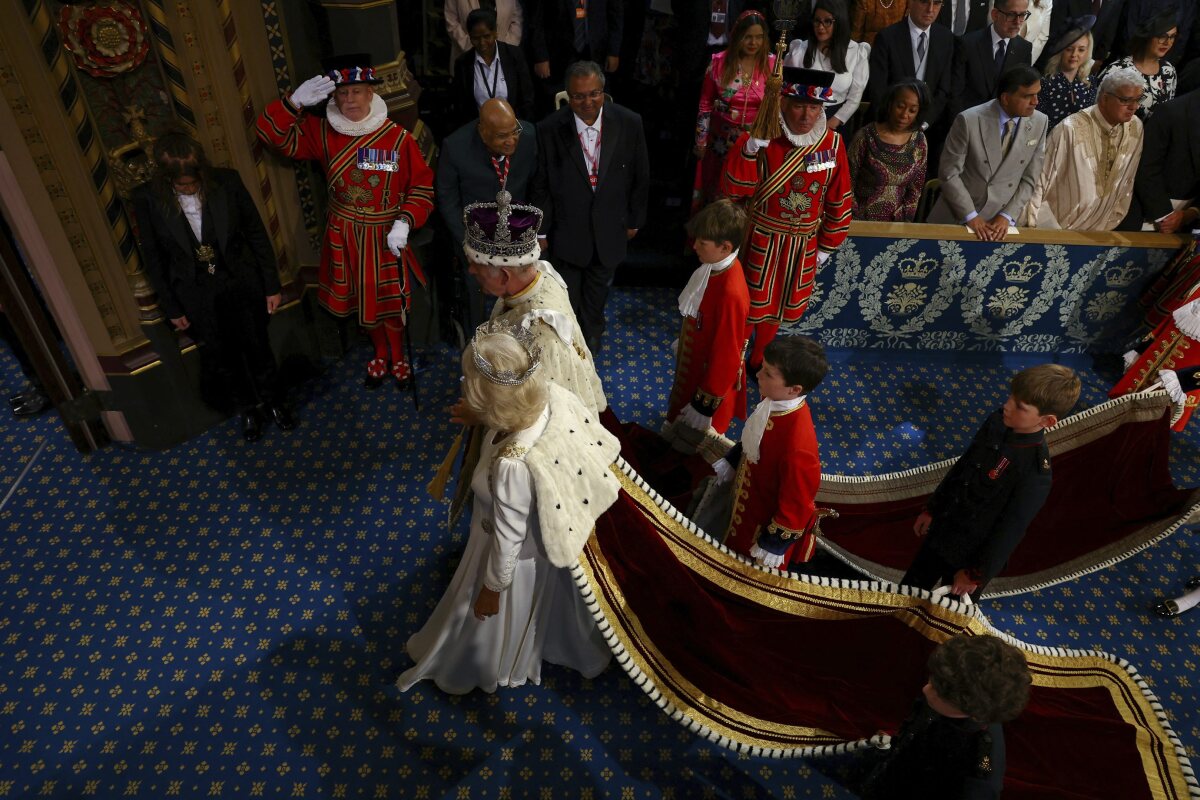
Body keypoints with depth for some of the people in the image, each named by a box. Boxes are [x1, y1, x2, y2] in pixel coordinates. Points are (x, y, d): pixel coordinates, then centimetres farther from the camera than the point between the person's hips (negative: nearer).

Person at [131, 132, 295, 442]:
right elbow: (153, 257, -5)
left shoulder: (227, 181, -17)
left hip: (242, 285, 0)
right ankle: (247, 408, 42)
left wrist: (272, 286, -3)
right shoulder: (146, 198, -16)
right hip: (197, 296, 1)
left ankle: (273, 401, 42)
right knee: (222, 356, 18)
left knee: (257, 347, 16)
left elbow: (257, 234, -7)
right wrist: (171, 308, -1)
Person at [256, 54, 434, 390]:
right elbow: (274, 134, -6)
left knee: (391, 302, 12)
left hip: (386, 237, -3)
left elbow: (422, 186, -8)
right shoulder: (322, 132, -4)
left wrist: (405, 222, -20)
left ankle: (398, 357, 39)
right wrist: (295, 102, -22)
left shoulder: (398, 138, -13)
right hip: (343, 237, 3)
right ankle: (380, 353, 44)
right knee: (360, 301, 18)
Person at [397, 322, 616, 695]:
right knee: (545, 601, 38)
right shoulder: (554, 395, -29)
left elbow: (508, 538, -27)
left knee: (493, 615, 29)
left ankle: (471, 668, 63)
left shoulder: (512, 466, -46)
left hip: (521, 553, -6)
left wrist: (492, 587, -8)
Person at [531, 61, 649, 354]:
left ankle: (592, 331, 54)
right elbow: (541, 185, -8)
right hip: (567, 231, -2)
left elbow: (640, 177, -2)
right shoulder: (549, 129, -19)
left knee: (598, 289, 25)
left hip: (609, 230, 2)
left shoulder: (629, 123, -16)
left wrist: (635, 220, 5)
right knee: (568, 295, 16)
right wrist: (541, 231, -2)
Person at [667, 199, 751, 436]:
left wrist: (706, 403, -18)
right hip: (694, 361, 8)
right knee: (683, 417, 30)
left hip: (710, 373, -8)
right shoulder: (716, 266, -11)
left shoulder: (731, 293, -37)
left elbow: (726, 355, -27)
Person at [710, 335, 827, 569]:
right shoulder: (774, 401, -19)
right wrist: (730, 462, 14)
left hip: (769, 520, -7)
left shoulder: (798, 446, -43)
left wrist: (774, 544, -16)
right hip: (752, 498, 7)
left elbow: (796, 503, -28)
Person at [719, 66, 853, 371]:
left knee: (775, 305, 19)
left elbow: (839, 199, 2)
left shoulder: (833, 144, -8)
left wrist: (827, 245, 7)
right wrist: (750, 150, -33)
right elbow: (734, 190, -20)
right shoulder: (761, 140, -17)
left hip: (802, 245, 3)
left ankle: (758, 361, 41)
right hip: (760, 239, -3)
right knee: (747, 304, 10)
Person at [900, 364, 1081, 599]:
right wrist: (932, 509, 13)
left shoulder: (1035, 471, -31)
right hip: (941, 531, 6)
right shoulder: (998, 421, -12)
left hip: (971, 553, -6)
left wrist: (976, 573, -11)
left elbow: (1011, 529, -21)